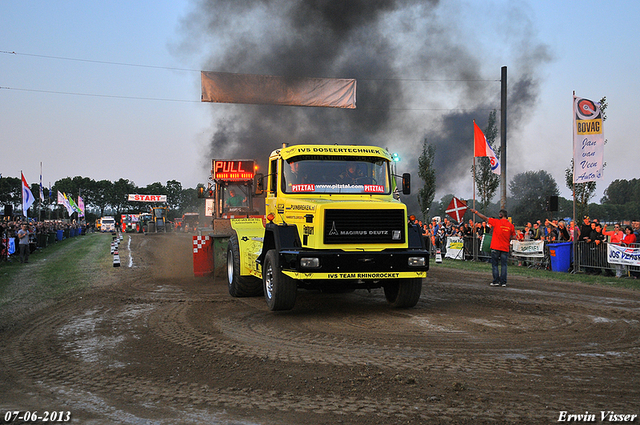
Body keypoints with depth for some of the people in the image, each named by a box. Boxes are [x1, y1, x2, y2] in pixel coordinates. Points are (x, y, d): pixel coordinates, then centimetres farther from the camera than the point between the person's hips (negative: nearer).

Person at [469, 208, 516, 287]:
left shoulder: (496, 222, -6)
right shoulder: (511, 225, 3)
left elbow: (485, 218, -1)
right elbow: (514, 237, 7)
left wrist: (475, 212, 7)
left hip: (496, 247, -3)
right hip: (505, 248, 3)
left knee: (494, 264, 5)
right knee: (503, 265, 6)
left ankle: (496, 281, 1)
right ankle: (503, 282, 4)